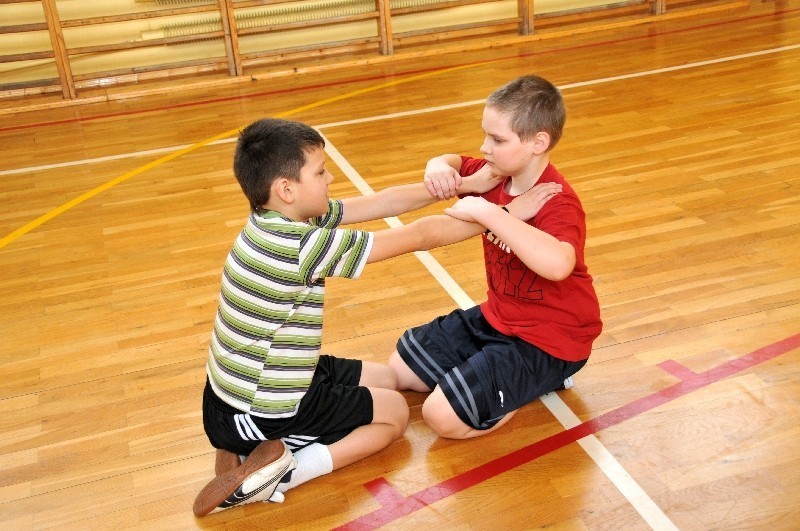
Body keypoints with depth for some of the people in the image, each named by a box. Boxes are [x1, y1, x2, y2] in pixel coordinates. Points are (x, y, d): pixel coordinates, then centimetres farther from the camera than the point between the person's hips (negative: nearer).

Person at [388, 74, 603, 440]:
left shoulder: (557, 203, -28)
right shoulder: (496, 176, -3)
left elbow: (558, 264, -50)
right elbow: (452, 162, 16)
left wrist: (486, 212, -44)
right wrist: (439, 168, -11)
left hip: (549, 340, -9)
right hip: (497, 317, 9)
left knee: (443, 416, -20)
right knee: (399, 370, 14)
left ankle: (544, 379, 1)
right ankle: (524, 377, 15)